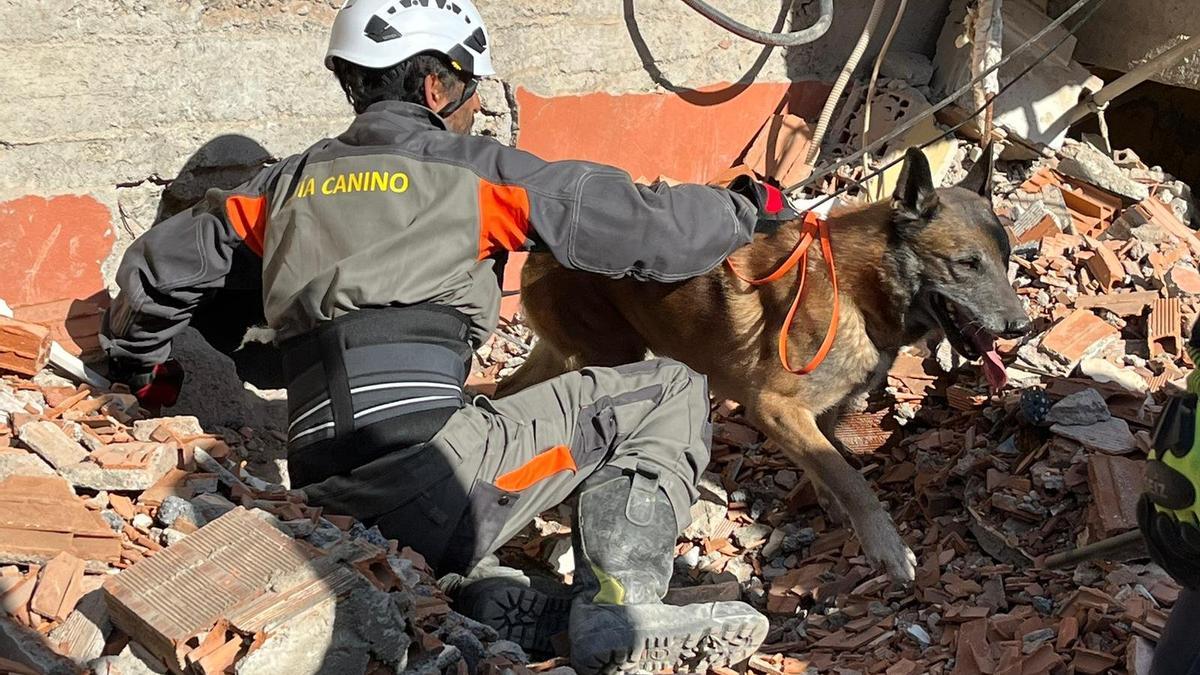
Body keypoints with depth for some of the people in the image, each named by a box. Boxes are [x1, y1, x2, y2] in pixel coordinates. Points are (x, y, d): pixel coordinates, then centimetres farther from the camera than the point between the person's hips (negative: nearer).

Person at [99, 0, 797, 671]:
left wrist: (142, 364, 46)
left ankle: (480, 588, 9)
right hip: (429, 462, -6)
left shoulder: (293, 180, 19)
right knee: (668, 393, 7)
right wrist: (747, 207, 23)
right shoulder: (470, 167, 4)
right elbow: (647, 226, 5)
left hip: (328, 490, 6)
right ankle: (617, 609, -10)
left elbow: (160, 265, 27)